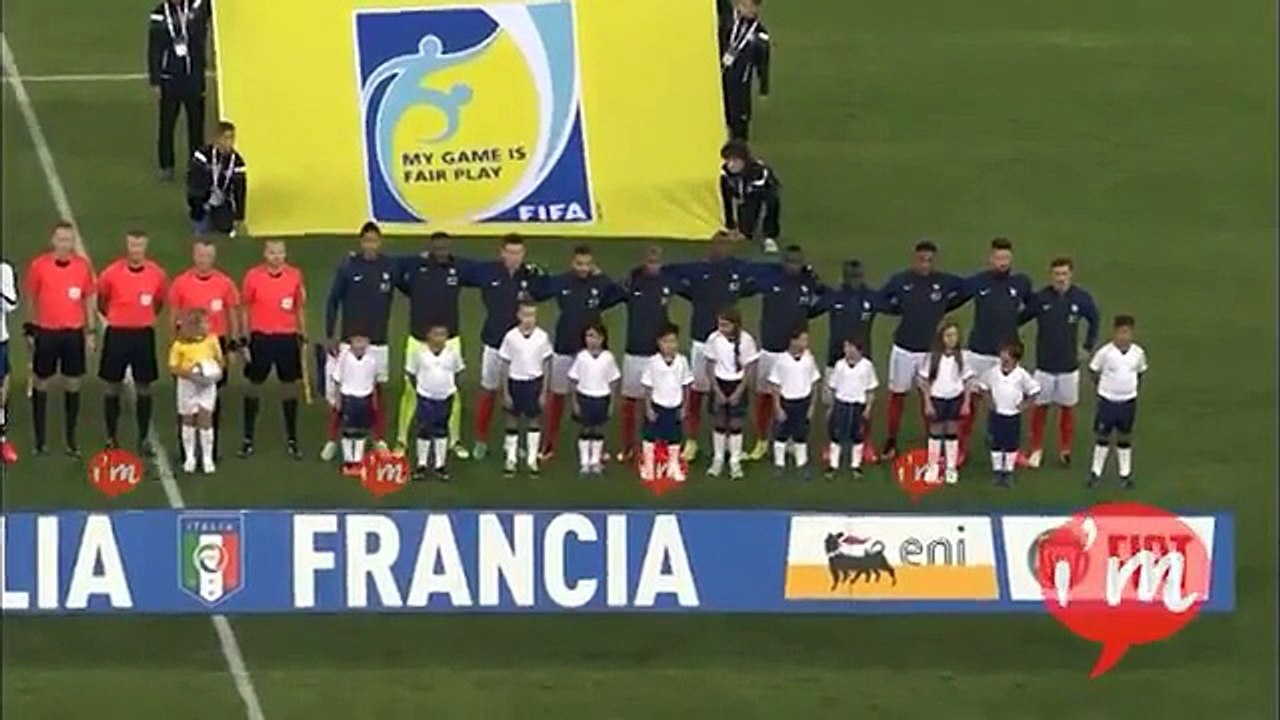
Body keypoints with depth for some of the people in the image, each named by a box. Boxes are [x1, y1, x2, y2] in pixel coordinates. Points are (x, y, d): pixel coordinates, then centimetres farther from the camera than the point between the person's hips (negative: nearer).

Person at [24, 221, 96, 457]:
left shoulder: (83, 266, -2)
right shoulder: (39, 266, -7)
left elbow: (88, 301, 6)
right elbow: (31, 300, 2)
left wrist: (91, 331, 4)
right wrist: (31, 329, 1)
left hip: (74, 333, 1)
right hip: (46, 332, -1)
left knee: (72, 385, 6)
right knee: (41, 383, 5)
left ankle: (71, 440, 15)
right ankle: (39, 440, 14)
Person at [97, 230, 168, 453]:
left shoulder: (157, 274, -4)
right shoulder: (112, 273, -9)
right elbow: (101, 301, 7)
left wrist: (146, 319, 12)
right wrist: (114, 318, 10)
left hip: (144, 334, 1)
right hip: (117, 334, -1)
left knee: (144, 387, 5)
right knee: (112, 386, 5)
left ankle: (143, 438, 14)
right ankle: (112, 437, 14)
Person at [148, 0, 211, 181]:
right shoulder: (159, 15, -3)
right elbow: (153, 51, 0)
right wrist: (155, 82, -1)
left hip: (194, 78, 0)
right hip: (169, 79, 0)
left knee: (196, 124, 7)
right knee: (166, 125, 3)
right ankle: (166, 166, 15)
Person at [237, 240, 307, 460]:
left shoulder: (295, 275, -1)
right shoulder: (253, 276, -6)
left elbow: (300, 308, 8)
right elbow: (245, 308, 0)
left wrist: (303, 337, 6)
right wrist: (244, 340, -3)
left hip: (287, 338, 1)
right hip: (261, 337, -1)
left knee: (289, 386, 7)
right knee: (254, 385, 6)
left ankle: (292, 439, 15)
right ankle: (248, 439, 14)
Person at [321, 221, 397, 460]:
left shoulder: (390, 266, -3)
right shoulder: (348, 266, -9)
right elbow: (332, 301, -2)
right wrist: (331, 335, -3)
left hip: (378, 341, 1)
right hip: (349, 340, -1)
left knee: (377, 389, 8)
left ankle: (380, 439, 18)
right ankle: (333, 440, 11)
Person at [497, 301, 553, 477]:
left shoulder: (542, 337, -8)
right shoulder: (511, 337, -11)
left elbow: (546, 366, -1)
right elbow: (504, 366, -4)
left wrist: (544, 392, -1)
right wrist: (505, 393, -4)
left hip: (534, 383, 1)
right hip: (515, 382, -1)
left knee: (533, 421, 11)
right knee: (513, 421, 10)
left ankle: (532, 459, 22)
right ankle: (511, 459, 22)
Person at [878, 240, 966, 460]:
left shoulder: (944, 282, -7)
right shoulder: (901, 280, -7)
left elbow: (964, 289, 8)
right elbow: (882, 298, 7)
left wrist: (944, 306, 5)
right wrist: (897, 309, -2)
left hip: (930, 349, 0)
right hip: (903, 348, 0)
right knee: (897, 394, 8)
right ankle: (891, 442, 19)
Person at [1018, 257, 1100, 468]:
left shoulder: (1081, 298, -8)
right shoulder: (1040, 298, -12)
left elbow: (1094, 320, 9)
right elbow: (1020, 318, -4)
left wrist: (1088, 346, 10)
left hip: (1069, 364, 1)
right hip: (1044, 363, -1)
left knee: (1067, 407, 10)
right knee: (1040, 406, 7)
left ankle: (1065, 450, 24)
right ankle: (1036, 449, 21)